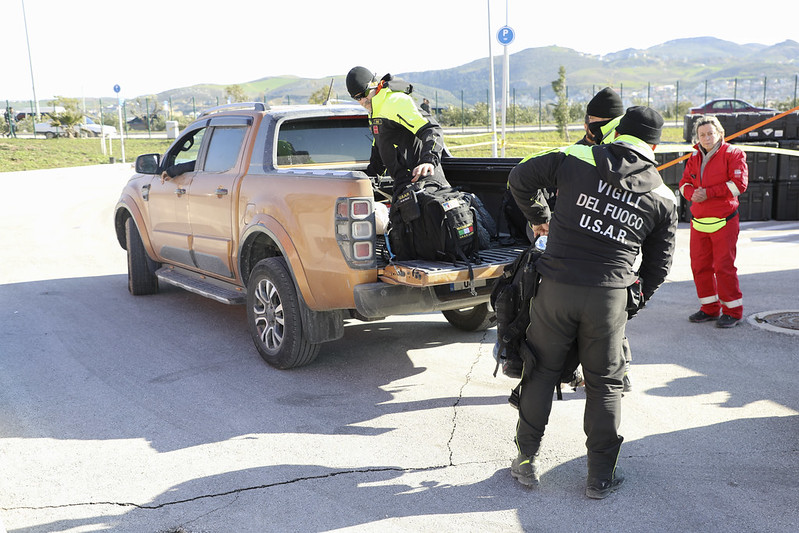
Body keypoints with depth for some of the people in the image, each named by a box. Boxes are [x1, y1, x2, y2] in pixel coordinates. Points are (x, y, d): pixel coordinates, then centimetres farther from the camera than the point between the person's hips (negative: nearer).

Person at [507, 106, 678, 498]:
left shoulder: (576, 159, 0)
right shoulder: (662, 198, 7)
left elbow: (520, 176, 11)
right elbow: (658, 264, 12)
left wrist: (538, 216, 26)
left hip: (556, 287, 0)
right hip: (609, 297, 1)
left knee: (541, 373, 13)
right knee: (605, 384, 14)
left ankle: (527, 462, 24)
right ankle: (600, 477, 22)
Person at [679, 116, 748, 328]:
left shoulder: (732, 153, -5)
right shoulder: (695, 157, 12)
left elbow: (739, 184, -14)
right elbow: (684, 183, 11)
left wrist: (708, 193, -17)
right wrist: (692, 194, -12)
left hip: (723, 221, -6)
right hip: (698, 221, 6)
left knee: (724, 266, -5)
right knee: (699, 265, 9)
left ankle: (732, 310, 8)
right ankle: (710, 308, 22)